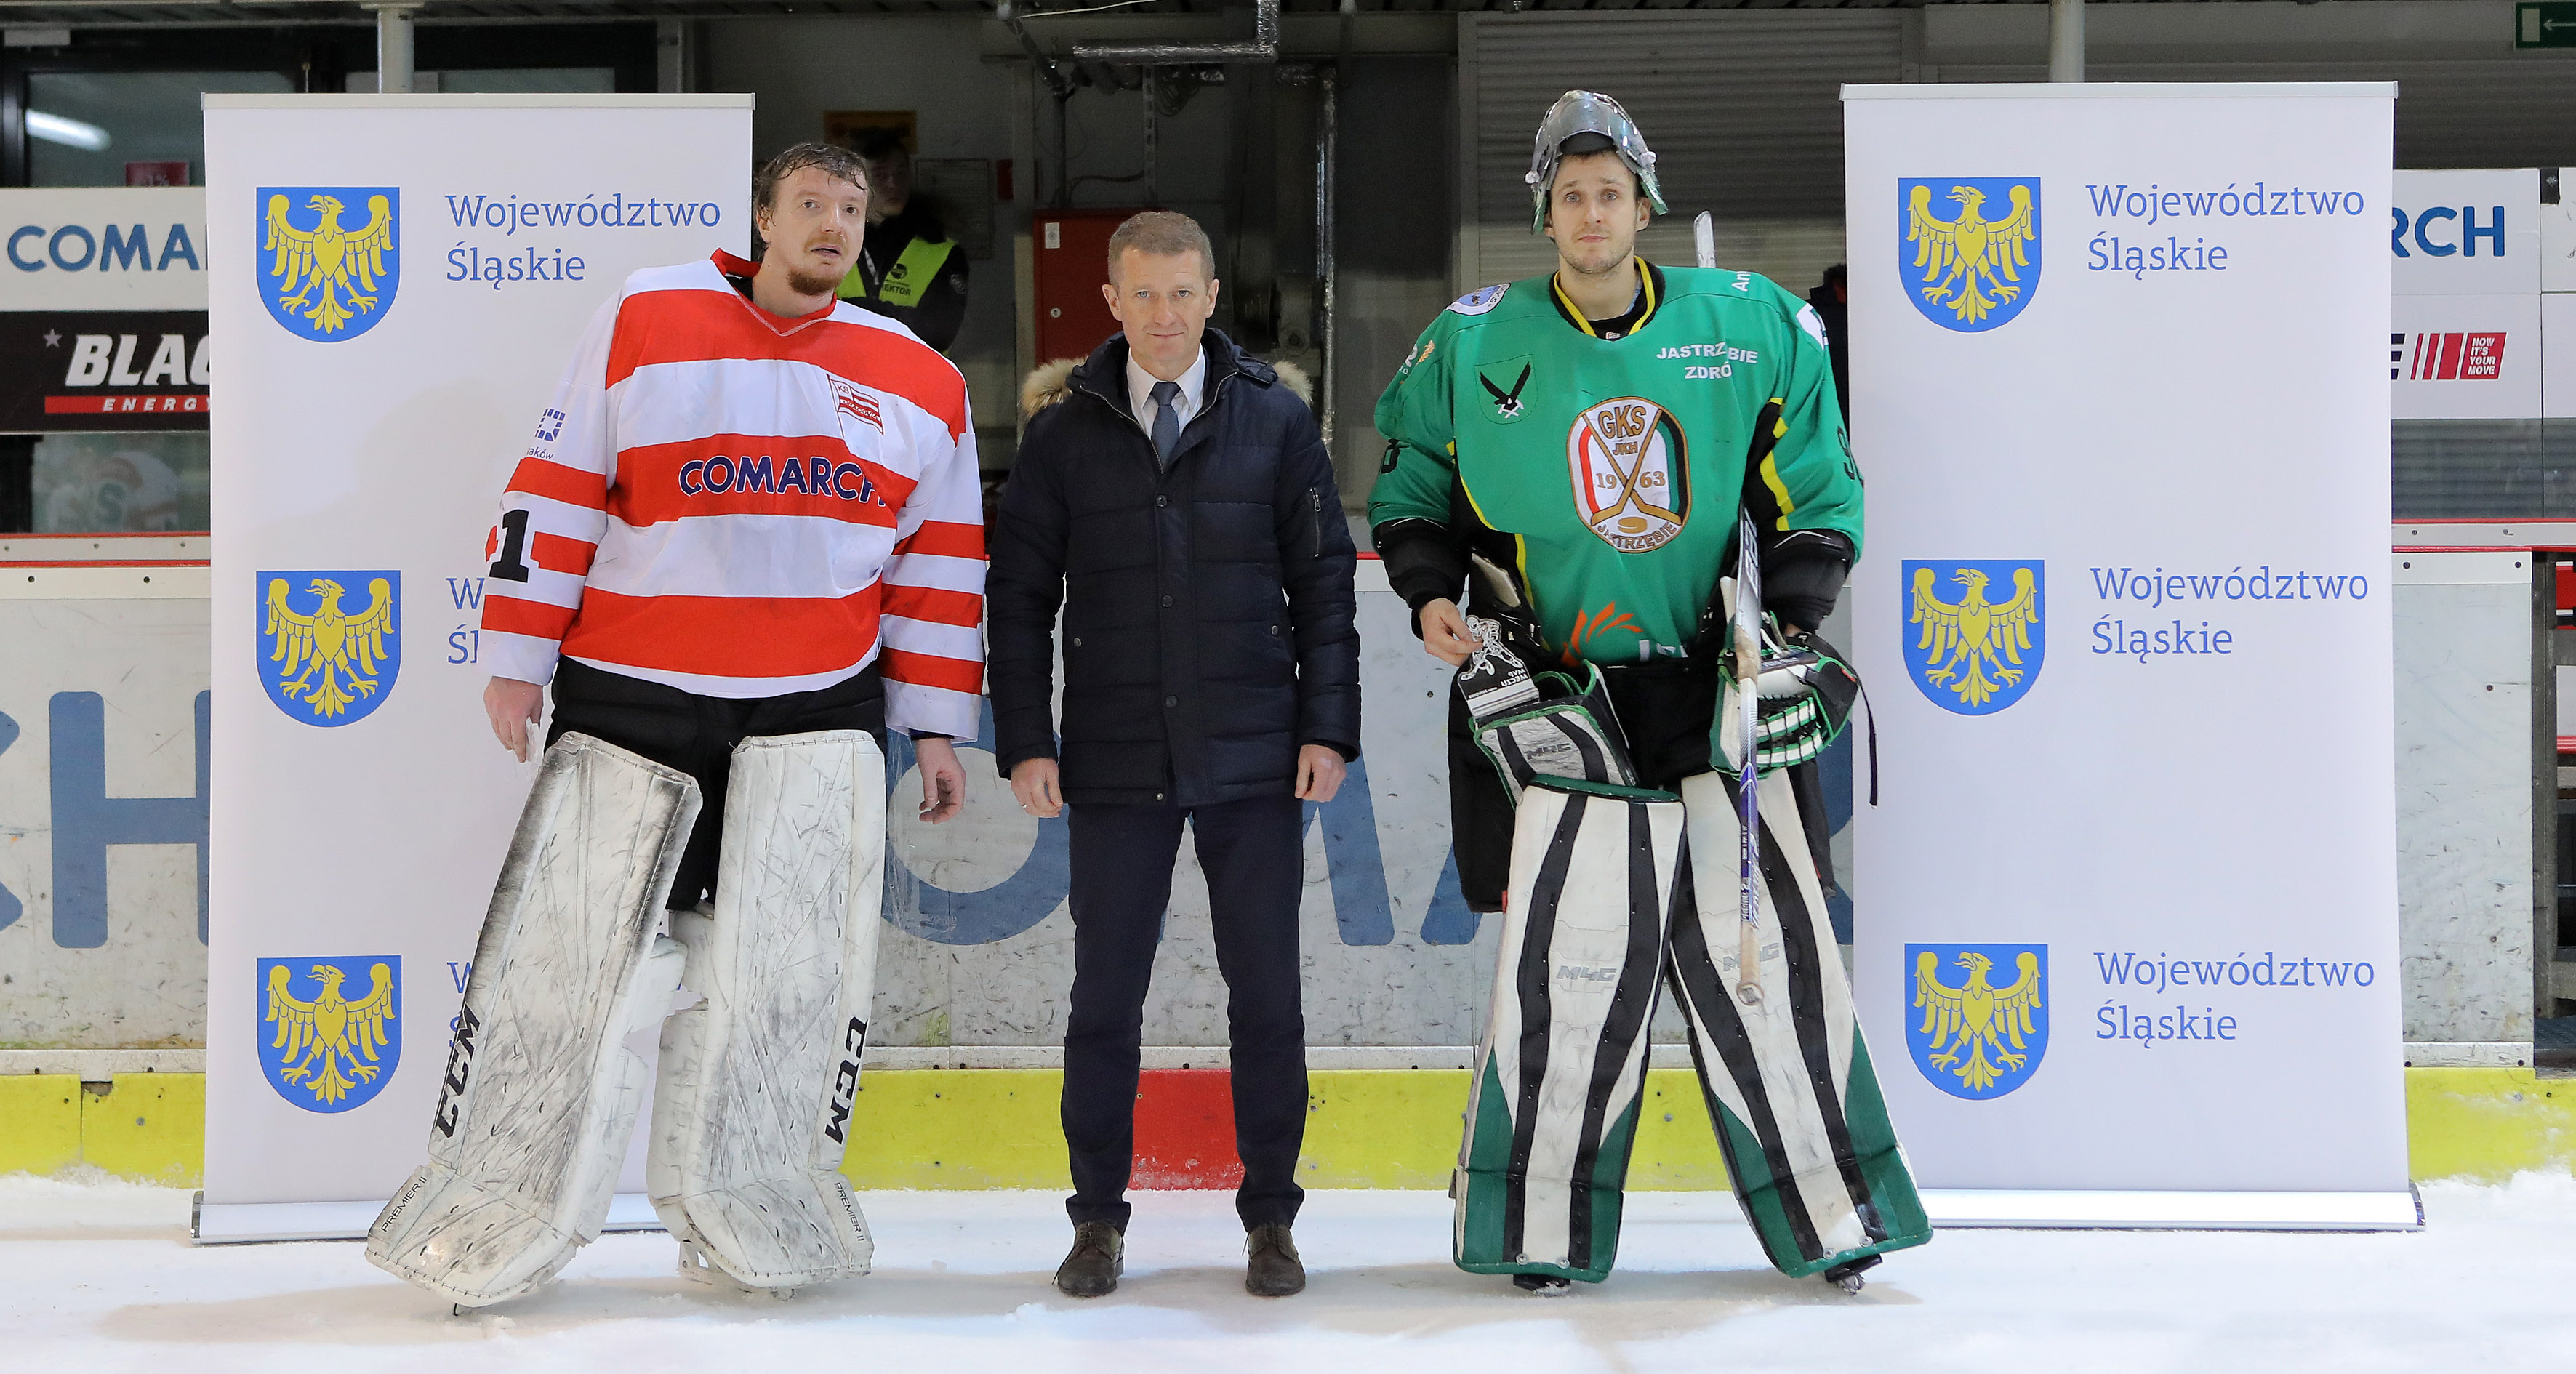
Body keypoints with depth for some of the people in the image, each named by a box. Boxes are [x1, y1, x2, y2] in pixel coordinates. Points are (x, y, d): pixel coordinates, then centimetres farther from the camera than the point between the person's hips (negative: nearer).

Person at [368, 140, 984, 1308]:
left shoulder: (920, 382, 10)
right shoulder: (642, 322, 0)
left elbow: (940, 563, 12)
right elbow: (557, 490, -1)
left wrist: (936, 727, 8)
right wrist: (517, 660, -5)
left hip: (820, 710, 2)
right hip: (628, 695, -2)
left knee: (800, 967, 0)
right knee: (562, 951, -2)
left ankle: (748, 1216, 15)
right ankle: (489, 1222, 10)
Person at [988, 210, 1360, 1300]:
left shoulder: (1275, 414, 3)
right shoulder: (1065, 425, 4)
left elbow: (1322, 577, 5)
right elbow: (1021, 590, 6)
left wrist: (1328, 726, -2)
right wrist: (1025, 742, -1)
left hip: (1252, 758, 0)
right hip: (1117, 761, 0)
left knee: (1267, 995, 4)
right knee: (1105, 998, 5)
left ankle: (1270, 1217, 17)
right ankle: (1099, 1219, 18)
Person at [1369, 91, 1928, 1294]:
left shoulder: (1749, 326, 4)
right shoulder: (1477, 347, 2)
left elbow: (1813, 487, 9)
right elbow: (1412, 484, 13)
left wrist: (1794, 615, -4)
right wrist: (1430, 593, -4)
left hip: (1719, 686, 1)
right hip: (1563, 692, -1)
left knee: (1768, 951, 2)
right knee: (1569, 959, -5)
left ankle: (1828, 1210, 15)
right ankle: (1540, 1228, 9)